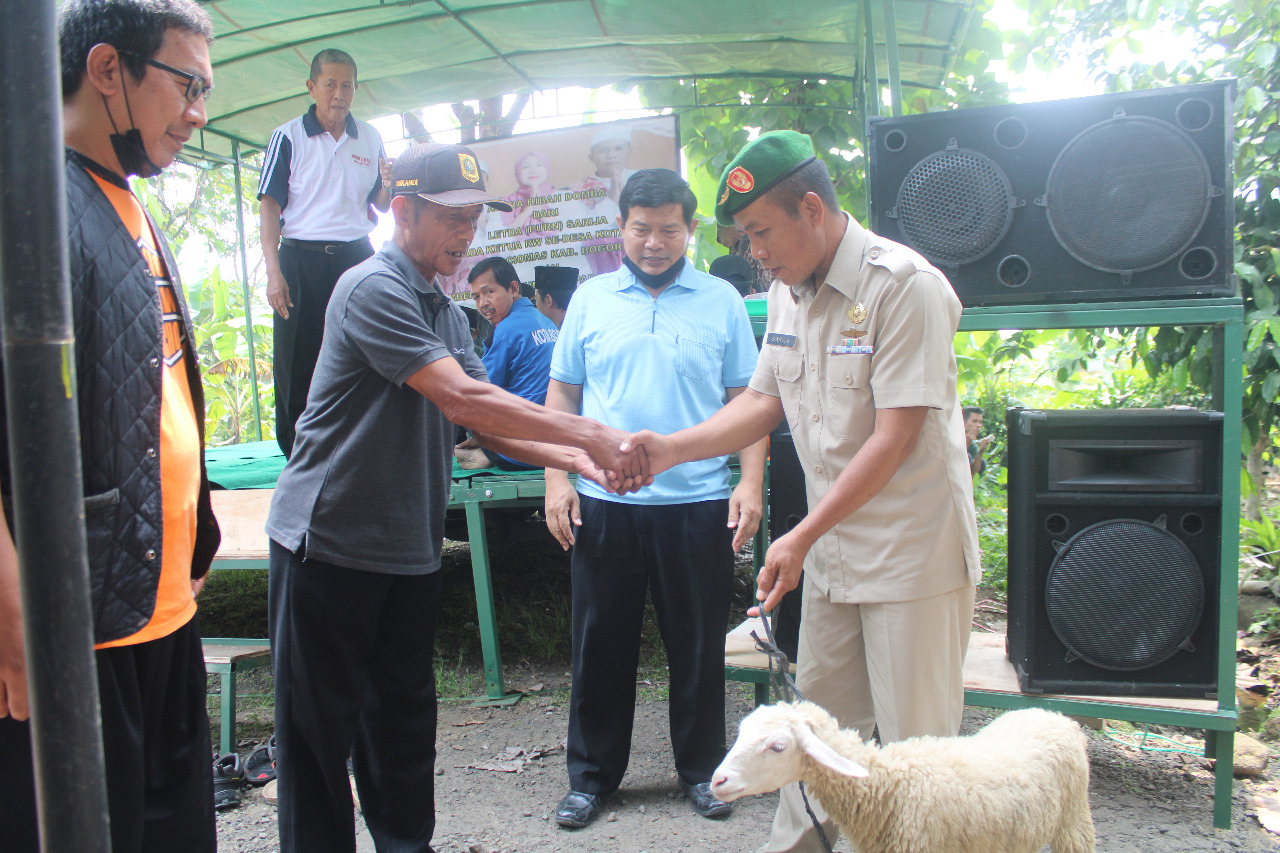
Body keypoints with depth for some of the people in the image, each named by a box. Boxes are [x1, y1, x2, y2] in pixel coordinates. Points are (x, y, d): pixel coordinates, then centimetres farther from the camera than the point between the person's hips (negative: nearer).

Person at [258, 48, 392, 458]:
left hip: (357, 256, 3)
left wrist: (388, 184, -6)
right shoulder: (288, 137, 3)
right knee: (297, 363, -1)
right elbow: (269, 206, -2)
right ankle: (296, 457, 8)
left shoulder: (370, 138, 12)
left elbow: (380, 205, 19)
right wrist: (273, 270, -13)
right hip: (301, 258, -2)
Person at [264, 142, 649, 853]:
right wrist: (591, 435, -23)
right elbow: (460, 398, -25)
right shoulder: (374, 289, -15)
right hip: (330, 540, -8)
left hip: (410, 547, 8)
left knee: (405, 715, 16)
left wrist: (572, 459, -8)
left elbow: (484, 422, 8)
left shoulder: (446, 311, 13)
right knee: (322, 722, 5)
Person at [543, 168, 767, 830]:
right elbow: (562, 394, 9)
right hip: (603, 503, 1)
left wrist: (750, 482, -6)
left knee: (698, 645, 10)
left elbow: (746, 399, 4)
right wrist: (556, 478, -1)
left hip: (699, 503, 0)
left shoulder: (722, 301, 5)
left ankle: (701, 769, 30)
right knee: (601, 645, 10)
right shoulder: (591, 299, 8)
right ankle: (591, 776, 27)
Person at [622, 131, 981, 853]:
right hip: (834, 548, 7)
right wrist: (673, 448, 1)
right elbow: (764, 401, 14)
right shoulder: (787, 292, 8)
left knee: (915, 745, 4)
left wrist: (803, 536, -20)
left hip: (913, 551, -7)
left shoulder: (904, 285, -18)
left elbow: (894, 438, -21)